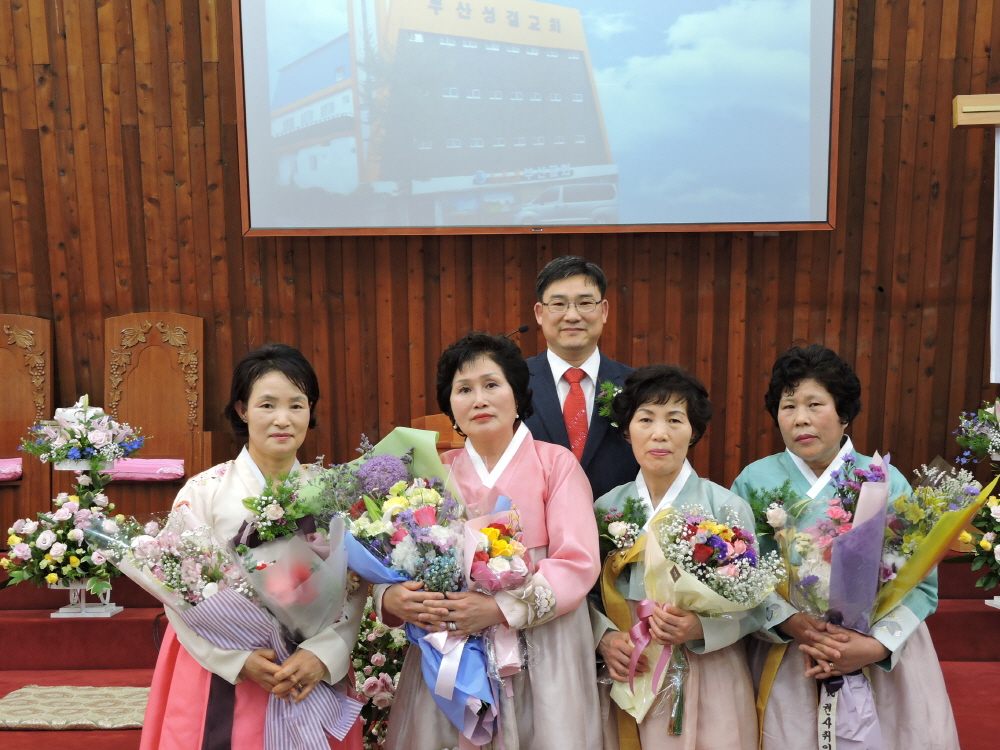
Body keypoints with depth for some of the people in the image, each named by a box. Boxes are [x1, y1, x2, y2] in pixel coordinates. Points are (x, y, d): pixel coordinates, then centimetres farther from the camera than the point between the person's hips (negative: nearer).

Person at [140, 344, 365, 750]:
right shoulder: (204, 491, -7)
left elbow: (353, 587, -4)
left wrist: (321, 654, -18)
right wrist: (240, 660, -18)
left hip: (311, 678, 2)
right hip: (221, 678, -2)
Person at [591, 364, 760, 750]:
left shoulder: (728, 508, -6)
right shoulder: (606, 508, 0)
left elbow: (751, 606, -4)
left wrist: (700, 628, -21)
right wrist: (604, 636, -13)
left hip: (708, 680, -1)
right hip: (628, 677, 2)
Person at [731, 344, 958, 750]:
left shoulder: (887, 481, 0)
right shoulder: (755, 480, -1)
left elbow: (921, 582, -2)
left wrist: (876, 644, -16)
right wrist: (794, 624, -21)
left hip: (884, 661, 1)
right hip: (785, 665, -1)